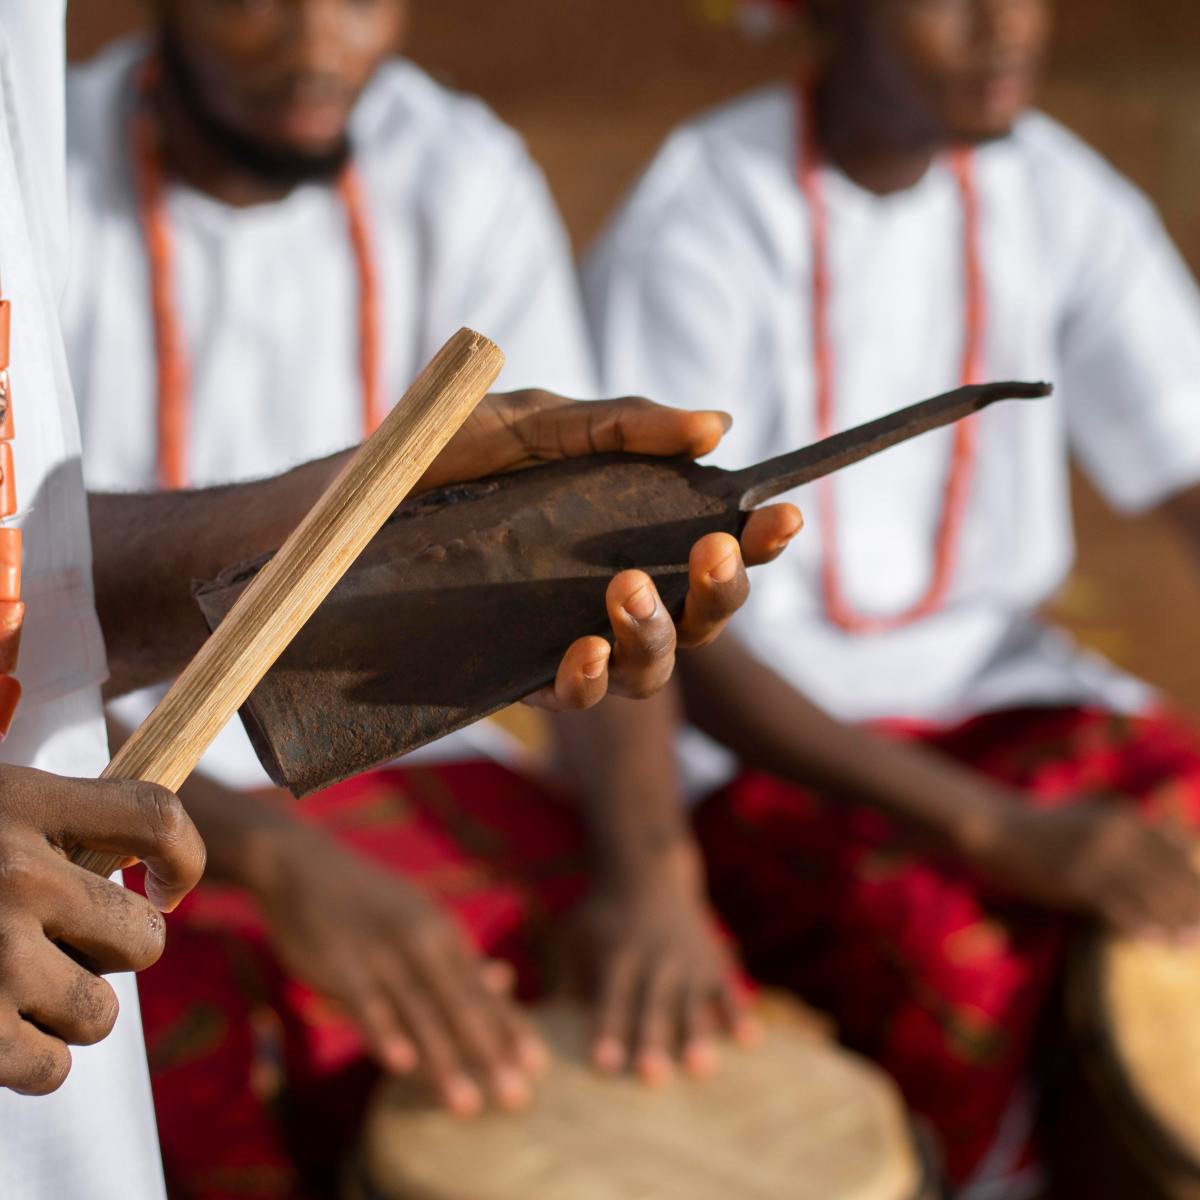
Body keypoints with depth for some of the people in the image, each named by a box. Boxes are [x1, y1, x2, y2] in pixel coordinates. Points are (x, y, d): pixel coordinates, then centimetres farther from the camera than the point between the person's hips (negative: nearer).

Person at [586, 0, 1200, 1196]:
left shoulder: (1054, 194, 1)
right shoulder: (696, 234, -16)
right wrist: (1007, 835, -28)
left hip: (986, 681, 6)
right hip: (748, 731, -5)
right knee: (975, 976, -29)